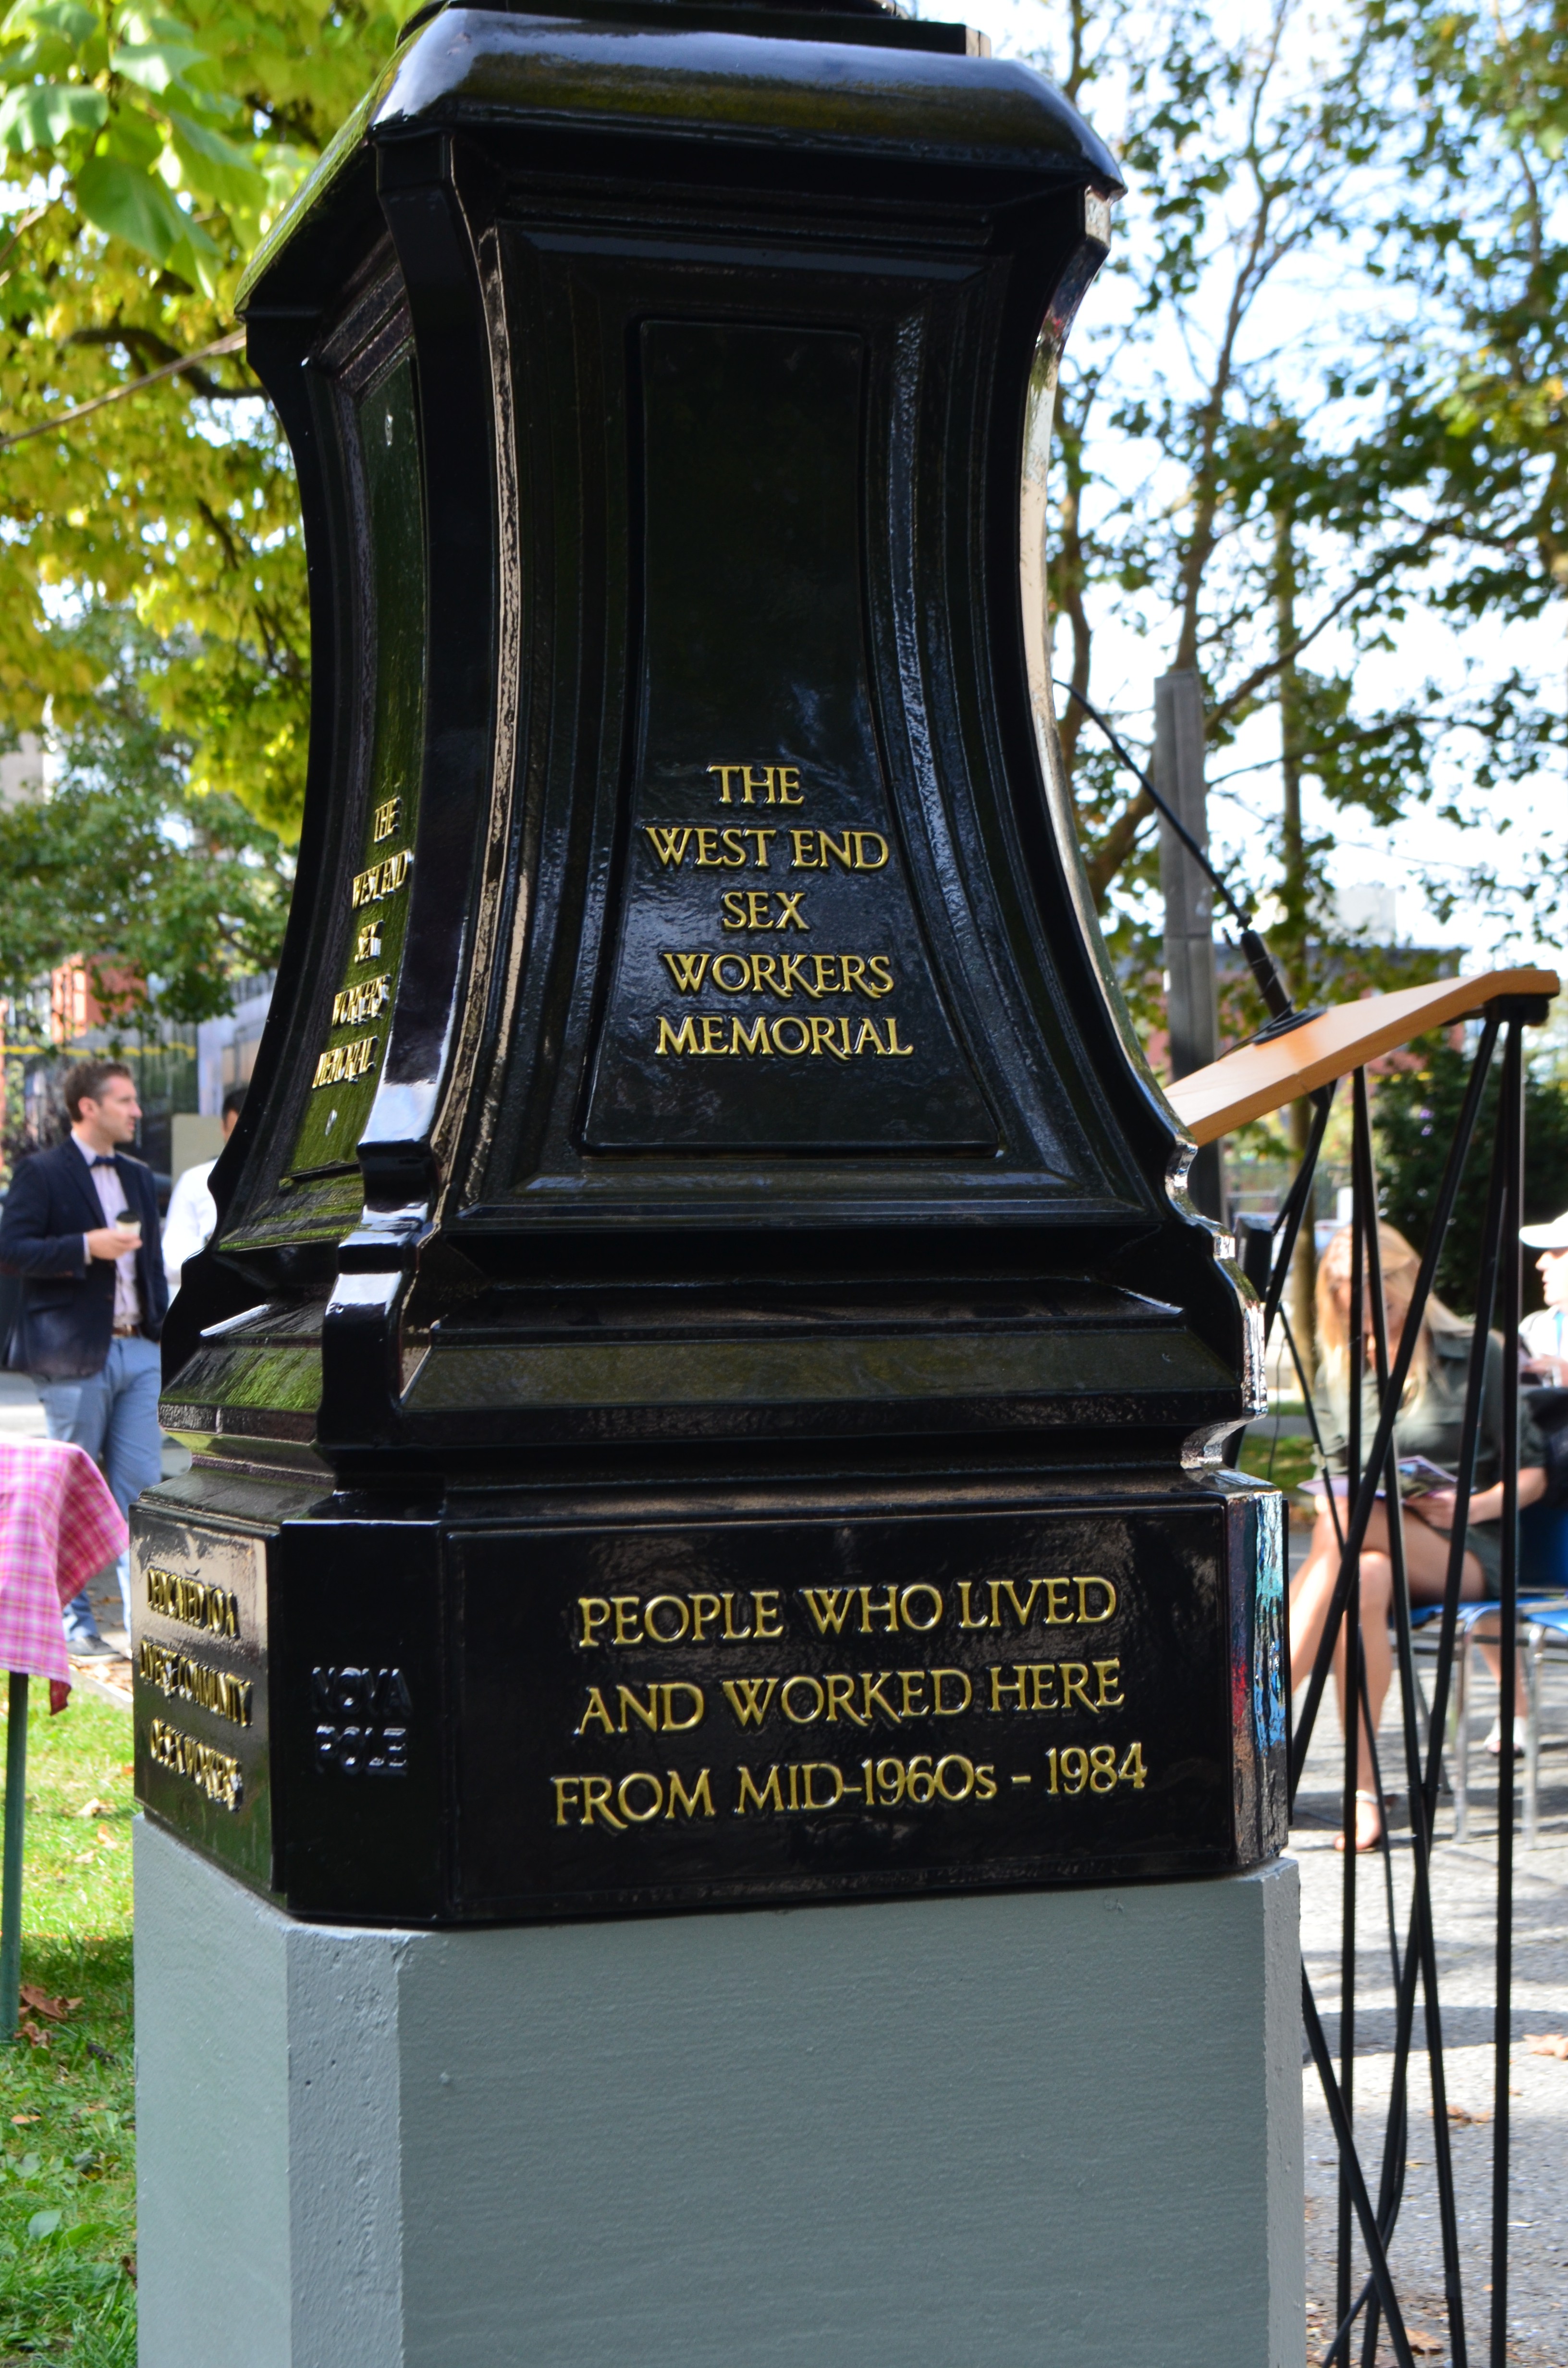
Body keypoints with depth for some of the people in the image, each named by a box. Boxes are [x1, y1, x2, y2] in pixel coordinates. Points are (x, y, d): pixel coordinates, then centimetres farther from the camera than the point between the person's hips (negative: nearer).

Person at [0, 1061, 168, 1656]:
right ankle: (74, 1622, 10)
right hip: (75, 1355, -6)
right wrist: (88, 1247, -20)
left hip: (139, 1350, 6)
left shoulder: (138, 1178, 18)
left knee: (141, 1488, 1)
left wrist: (164, 1332, 14)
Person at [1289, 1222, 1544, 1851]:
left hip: (1469, 1556, -3)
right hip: (1384, 1545, 3)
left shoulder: (1476, 1357, 4)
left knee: (1345, 1522, -34)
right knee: (1363, 1577, -37)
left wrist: (1471, 1508, -17)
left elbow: (1532, 1474, 2)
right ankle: (1363, 1791, -39)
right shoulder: (1338, 1376, 15)